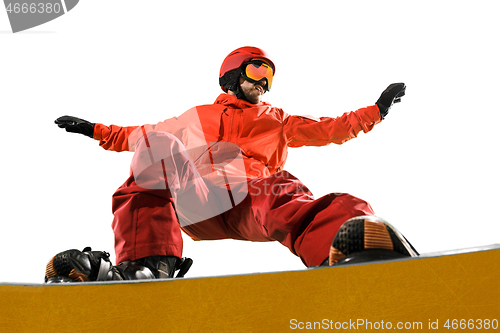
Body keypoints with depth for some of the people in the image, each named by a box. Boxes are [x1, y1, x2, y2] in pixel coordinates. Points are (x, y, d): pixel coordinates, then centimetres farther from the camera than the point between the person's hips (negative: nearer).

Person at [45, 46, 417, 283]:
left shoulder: (276, 119, 38)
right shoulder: (197, 118, 37)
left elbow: (328, 129, 33)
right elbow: (136, 135, 40)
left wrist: (376, 110, 26)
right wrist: (94, 130, 33)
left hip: (261, 195, 0)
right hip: (200, 204, 0)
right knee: (157, 145, -28)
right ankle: (147, 263, -45)